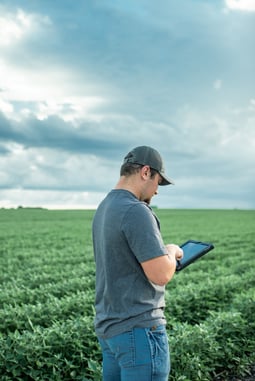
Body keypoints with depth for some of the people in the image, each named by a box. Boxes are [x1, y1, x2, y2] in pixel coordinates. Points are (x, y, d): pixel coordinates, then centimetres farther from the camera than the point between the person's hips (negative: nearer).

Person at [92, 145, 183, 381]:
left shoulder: (103, 209, 10)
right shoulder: (136, 211, -19)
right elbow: (161, 275, -23)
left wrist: (165, 255, 12)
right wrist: (172, 251, -3)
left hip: (108, 326, 9)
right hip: (138, 329, -9)